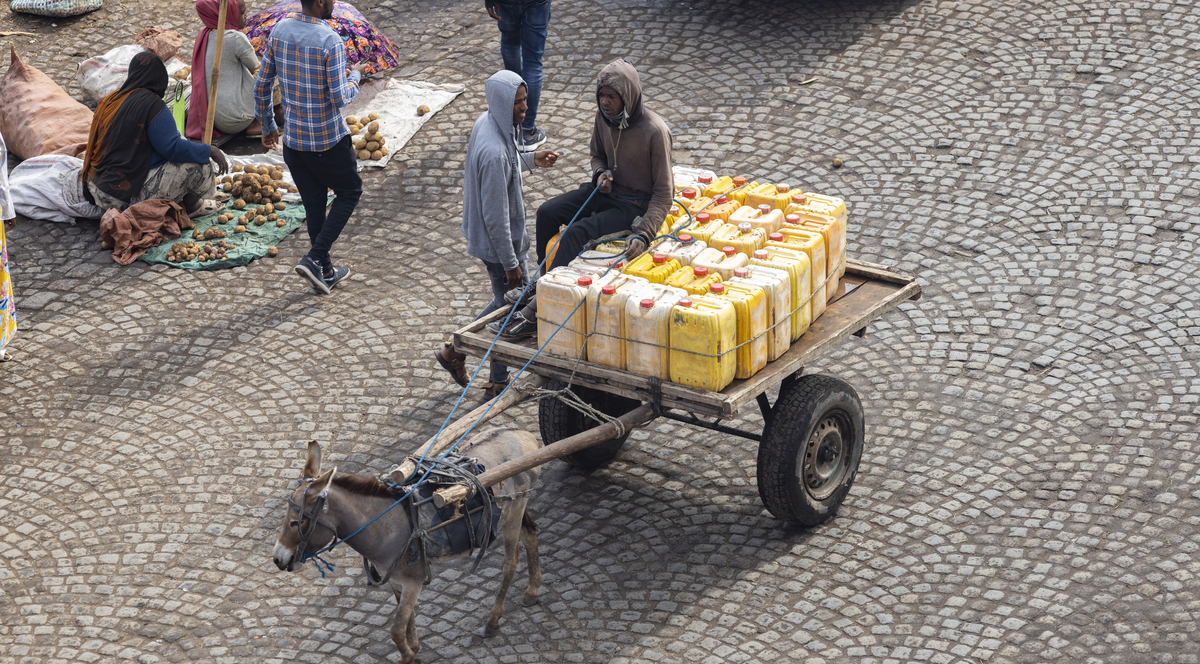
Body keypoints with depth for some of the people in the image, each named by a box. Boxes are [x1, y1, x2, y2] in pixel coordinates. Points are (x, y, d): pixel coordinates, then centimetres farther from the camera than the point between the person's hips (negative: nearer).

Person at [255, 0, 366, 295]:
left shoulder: (279, 31, -2)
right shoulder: (330, 41, -22)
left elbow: (261, 87, 4)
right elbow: (340, 99, -20)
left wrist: (267, 127, 17)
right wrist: (356, 76, 0)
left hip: (292, 139, 6)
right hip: (328, 140, -6)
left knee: (314, 205, 17)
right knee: (349, 192, 16)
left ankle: (326, 272, 27)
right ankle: (314, 258, 4)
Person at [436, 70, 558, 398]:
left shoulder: (487, 121, -5)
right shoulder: (494, 152, -34)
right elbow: (495, 216, -28)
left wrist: (530, 159, 13)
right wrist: (511, 263, -20)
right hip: (498, 240, -9)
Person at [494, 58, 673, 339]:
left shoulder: (654, 131, -24)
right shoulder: (604, 116, -4)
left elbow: (663, 192, -20)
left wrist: (643, 235, -31)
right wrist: (601, 173, -8)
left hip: (637, 205, -7)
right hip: (609, 191, 7)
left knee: (576, 233, -26)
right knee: (547, 212, -13)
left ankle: (535, 311, -26)